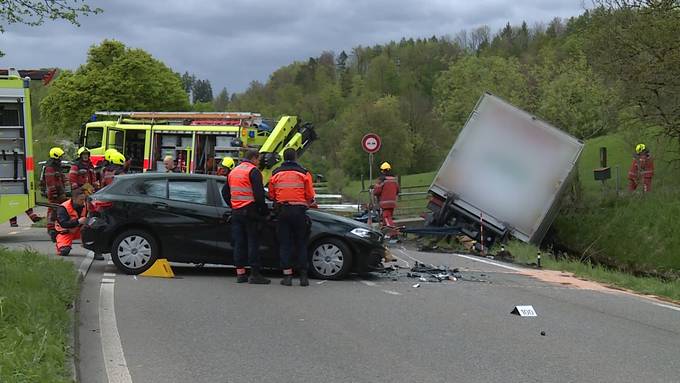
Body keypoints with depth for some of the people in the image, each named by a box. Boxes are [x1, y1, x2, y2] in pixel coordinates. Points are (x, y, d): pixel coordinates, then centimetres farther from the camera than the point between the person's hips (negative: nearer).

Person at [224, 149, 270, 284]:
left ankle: (240, 273, 9)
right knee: (253, 242, -4)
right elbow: (259, 193, -15)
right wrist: (264, 209, -6)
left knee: (239, 243, 8)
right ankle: (255, 274, -6)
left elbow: (226, 193, 22)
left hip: (236, 211, 7)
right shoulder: (253, 171, -8)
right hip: (250, 211, -7)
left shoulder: (233, 172, 17)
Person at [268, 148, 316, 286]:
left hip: (282, 211, 1)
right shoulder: (303, 173, -2)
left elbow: (271, 196, 8)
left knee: (285, 244, 5)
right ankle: (303, 275, 3)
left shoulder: (276, 174, 4)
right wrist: (307, 204, 19)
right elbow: (310, 196, -2)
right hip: (299, 211, -1)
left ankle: (287, 275, 0)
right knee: (301, 244, 6)